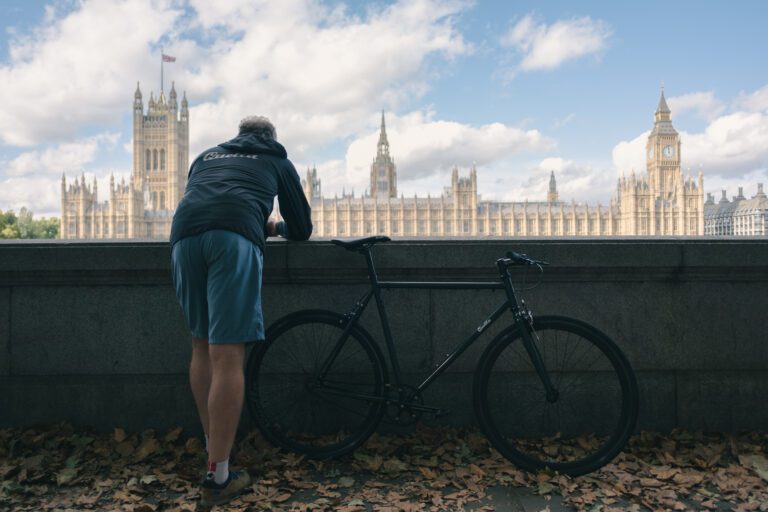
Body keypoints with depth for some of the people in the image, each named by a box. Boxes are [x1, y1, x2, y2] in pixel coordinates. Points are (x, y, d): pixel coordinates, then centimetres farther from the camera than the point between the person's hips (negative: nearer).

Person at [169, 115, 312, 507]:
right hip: (234, 238, -4)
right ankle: (217, 477, -2)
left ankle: (212, 443, 27)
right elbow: (302, 229, 29)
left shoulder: (207, 155, 38)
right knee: (228, 356, -6)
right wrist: (275, 228, 51)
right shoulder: (278, 161, 29)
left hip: (184, 232, 4)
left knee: (202, 346, 17)